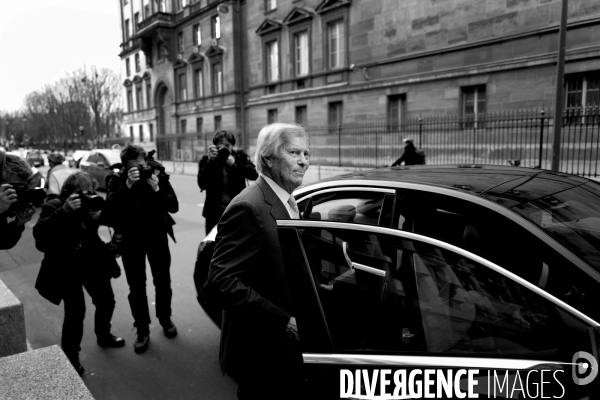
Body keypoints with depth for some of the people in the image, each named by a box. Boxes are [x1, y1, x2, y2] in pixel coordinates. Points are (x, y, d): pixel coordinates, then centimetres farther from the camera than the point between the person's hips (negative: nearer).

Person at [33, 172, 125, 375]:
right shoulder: (53, 206, -14)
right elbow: (39, 233, -30)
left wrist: (100, 213, -30)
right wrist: (64, 211, -41)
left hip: (92, 262, 5)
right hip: (66, 267, -5)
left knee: (106, 300, 15)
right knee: (75, 311, -12)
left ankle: (103, 335, 41)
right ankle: (70, 356, 8)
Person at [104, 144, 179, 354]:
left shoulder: (159, 175, -8)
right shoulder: (118, 181, -7)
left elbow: (174, 206, -13)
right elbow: (110, 207, -23)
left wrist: (157, 190, -28)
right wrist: (127, 185, -33)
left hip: (157, 236, 1)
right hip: (131, 240, 0)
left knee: (163, 282, 12)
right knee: (136, 286, 5)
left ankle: (165, 319, 33)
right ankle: (142, 330, 18)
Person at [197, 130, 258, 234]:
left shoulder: (240, 156, 6)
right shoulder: (206, 160, 5)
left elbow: (254, 174, -9)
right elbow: (202, 184, -9)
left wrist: (234, 163, -19)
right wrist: (210, 161, -17)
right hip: (214, 212, 0)